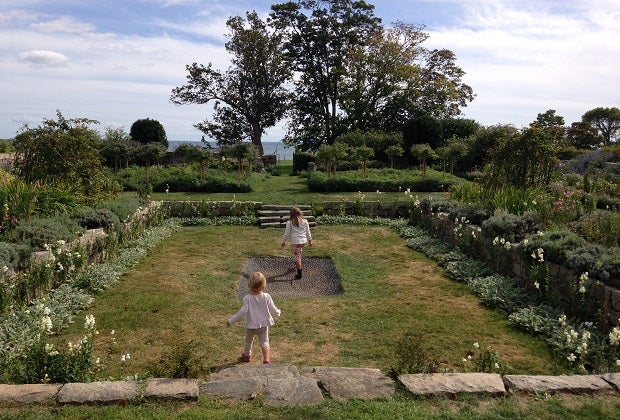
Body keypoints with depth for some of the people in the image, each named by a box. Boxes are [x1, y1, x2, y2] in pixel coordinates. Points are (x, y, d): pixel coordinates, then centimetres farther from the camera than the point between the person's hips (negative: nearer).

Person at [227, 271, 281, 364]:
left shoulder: (247, 298, -23)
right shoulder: (266, 297, -16)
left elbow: (243, 311, -25)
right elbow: (273, 309, -9)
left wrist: (231, 321, -17)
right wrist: (278, 312, 15)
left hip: (251, 325, -1)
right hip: (264, 324, 1)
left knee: (248, 341, 23)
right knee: (264, 341, 14)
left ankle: (246, 355, 46)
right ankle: (266, 360, 4)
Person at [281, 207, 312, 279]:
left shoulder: (289, 223, -8)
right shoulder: (305, 222, 2)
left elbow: (286, 234, -2)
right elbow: (308, 232, 10)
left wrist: (283, 242, 12)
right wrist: (310, 240, 24)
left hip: (295, 242, -4)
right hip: (303, 241, 4)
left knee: (297, 257, 2)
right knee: (300, 252, 31)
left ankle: (299, 274, 4)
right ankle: (298, 265, 47)